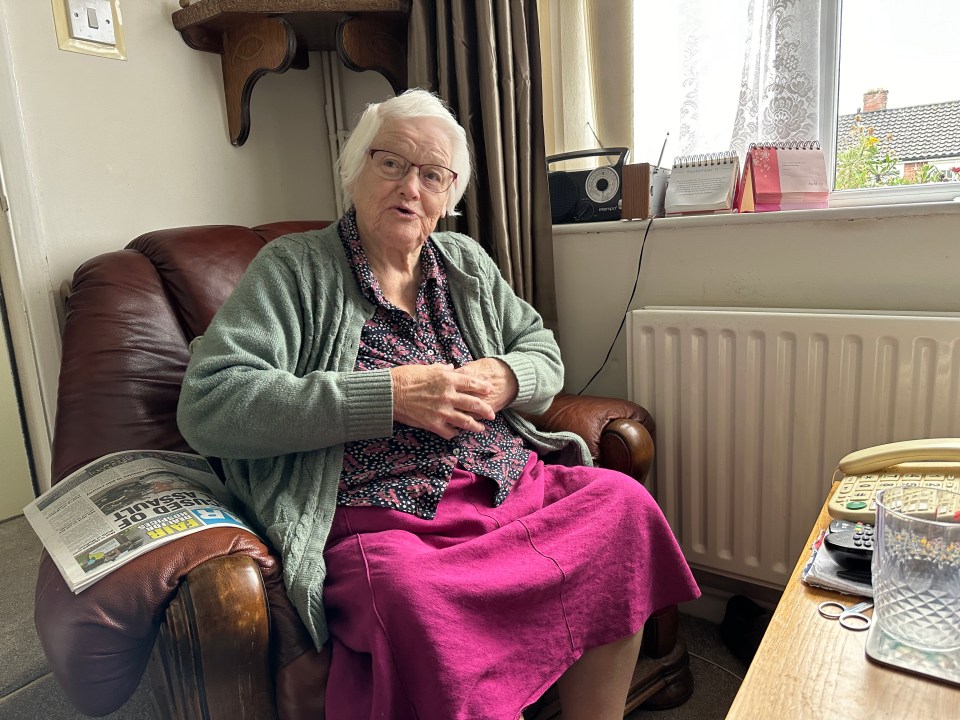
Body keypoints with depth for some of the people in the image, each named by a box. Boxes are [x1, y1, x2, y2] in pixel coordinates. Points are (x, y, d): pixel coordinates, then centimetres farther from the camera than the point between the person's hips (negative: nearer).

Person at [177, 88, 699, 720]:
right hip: (382, 517, -5)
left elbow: (543, 350, 21)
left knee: (625, 502, -18)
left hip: (515, 485, 6)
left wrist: (504, 378, -5)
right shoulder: (294, 268, 0)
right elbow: (207, 405, -11)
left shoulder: (467, 263, 17)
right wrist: (388, 395, -18)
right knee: (418, 600, -36)